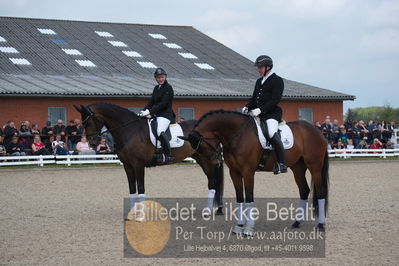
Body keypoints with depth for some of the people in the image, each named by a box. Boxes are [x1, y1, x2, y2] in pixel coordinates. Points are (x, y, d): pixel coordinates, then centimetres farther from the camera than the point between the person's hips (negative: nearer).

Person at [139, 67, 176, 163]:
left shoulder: (168, 88, -7)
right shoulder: (156, 88, 18)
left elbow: (163, 103, -16)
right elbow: (151, 101, 15)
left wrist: (150, 112, -21)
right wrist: (144, 111, -2)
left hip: (165, 114, -10)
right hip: (156, 114, 10)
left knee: (160, 131, -33)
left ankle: (169, 155, -34)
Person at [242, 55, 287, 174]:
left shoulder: (277, 81, -3)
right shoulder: (259, 81, 21)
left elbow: (275, 100, -14)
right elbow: (254, 98, 24)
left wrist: (260, 109, -23)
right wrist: (247, 107, 3)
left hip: (272, 113, -9)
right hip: (258, 114, 9)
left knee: (272, 133, -31)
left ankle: (281, 164, -31)